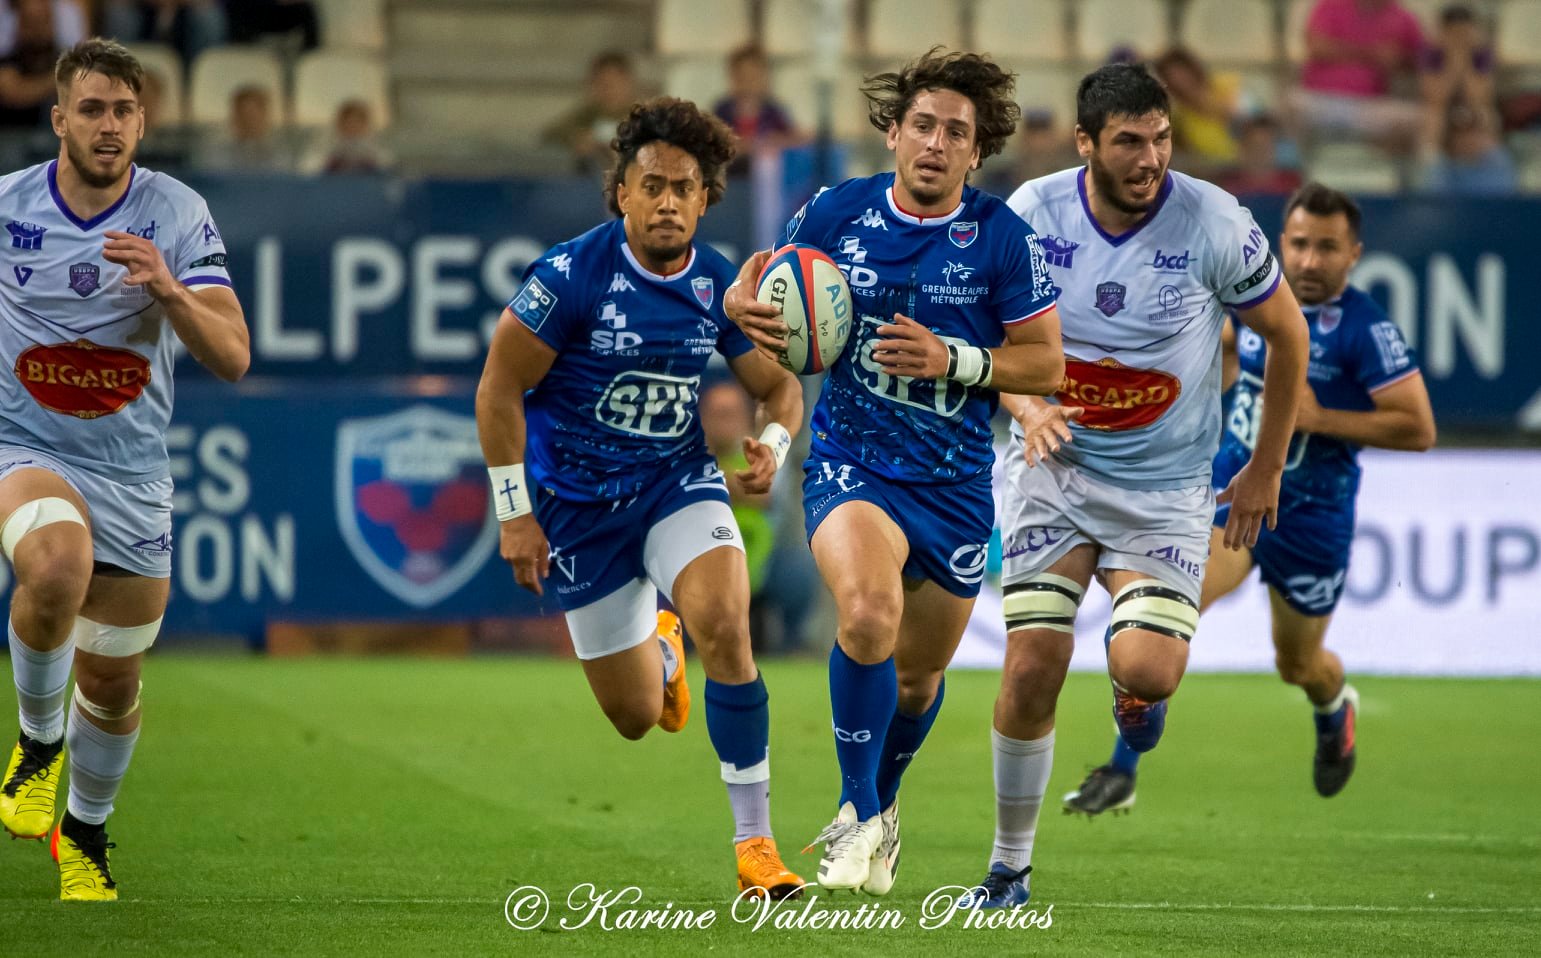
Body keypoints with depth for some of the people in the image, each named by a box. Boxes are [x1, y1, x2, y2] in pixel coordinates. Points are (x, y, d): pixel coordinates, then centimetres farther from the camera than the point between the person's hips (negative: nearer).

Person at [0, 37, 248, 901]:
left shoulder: (179, 215, -7)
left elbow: (233, 358, -15)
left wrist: (169, 291, -31)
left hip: (131, 471, 2)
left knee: (113, 683, 9)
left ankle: (87, 830, 38)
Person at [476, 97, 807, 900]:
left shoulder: (721, 286, -7)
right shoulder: (572, 275, -18)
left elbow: (779, 386, 7)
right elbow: (499, 388, -11)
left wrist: (772, 445, -16)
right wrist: (515, 514, -12)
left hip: (677, 478, 2)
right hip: (577, 502, -2)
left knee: (724, 623, -28)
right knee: (636, 717, 5)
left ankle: (755, 840, -17)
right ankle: (659, 649, 47)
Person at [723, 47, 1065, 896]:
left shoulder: (1001, 237, -7)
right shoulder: (836, 212, -4)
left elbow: (1046, 362, -3)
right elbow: (760, 284, 12)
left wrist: (953, 359, -19)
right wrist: (746, 307, -13)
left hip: (955, 479, 2)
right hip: (851, 462, -1)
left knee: (918, 673, 12)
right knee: (868, 610, -30)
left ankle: (882, 800, 45)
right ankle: (859, 813, -12)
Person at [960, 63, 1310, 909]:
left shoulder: (1213, 223, -14)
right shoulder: (1032, 213, -10)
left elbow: (1285, 332, 2)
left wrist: (1266, 470, 6)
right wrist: (1023, 403, -17)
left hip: (1166, 483, -1)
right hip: (1053, 468, 1)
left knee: (1147, 673, -18)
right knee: (1031, 671, -9)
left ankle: (1132, 695, 22)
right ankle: (1009, 866, 10)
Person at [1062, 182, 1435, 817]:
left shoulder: (1367, 329, -16)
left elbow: (1419, 429, -20)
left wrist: (1321, 418, -24)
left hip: (1312, 513, -3)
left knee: (1298, 664, 15)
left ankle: (1335, 711, 56)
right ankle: (1122, 772, -17)